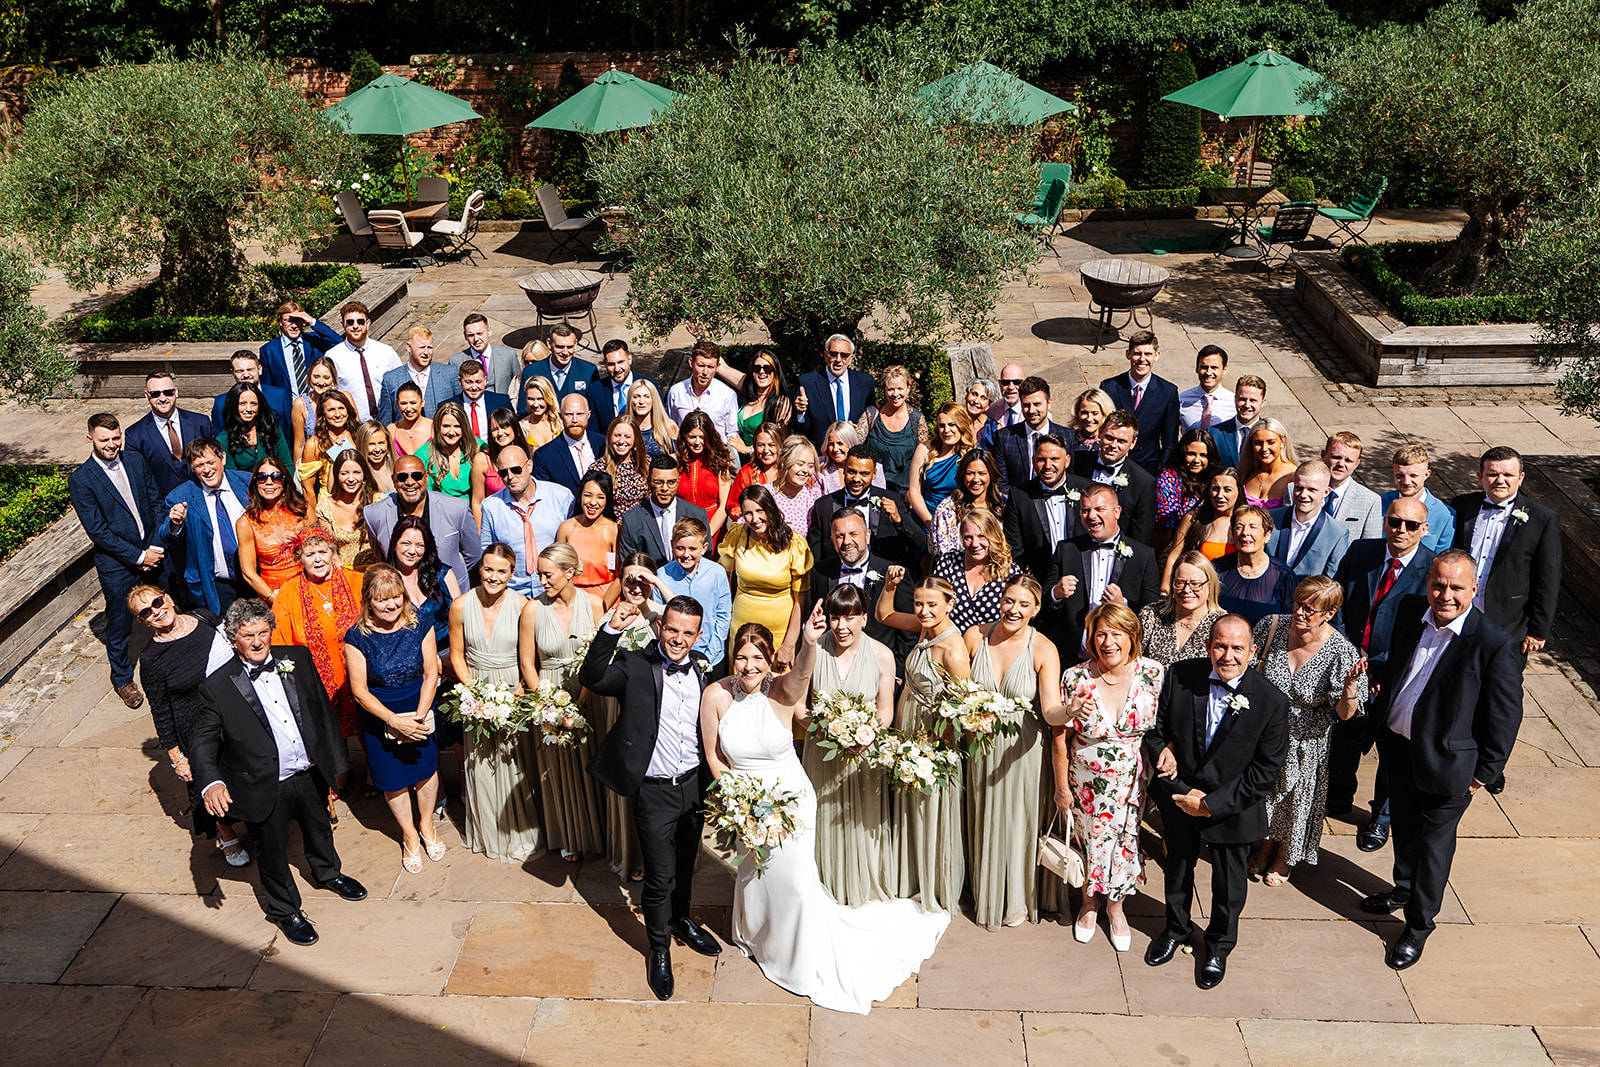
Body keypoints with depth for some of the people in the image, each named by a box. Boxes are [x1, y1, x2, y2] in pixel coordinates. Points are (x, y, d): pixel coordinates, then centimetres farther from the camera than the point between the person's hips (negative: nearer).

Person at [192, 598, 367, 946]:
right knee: (272, 852, 14)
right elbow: (201, 738, -16)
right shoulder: (218, 686, -17)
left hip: (311, 774, 4)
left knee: (319, 828, 28)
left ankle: (327, 873, 58)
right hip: (266, 788, -4)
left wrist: (336, 760, 9)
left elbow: (323, 710, 4)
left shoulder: (297, 659, -6)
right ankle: (284, 909, 39)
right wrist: (211, 782, -33)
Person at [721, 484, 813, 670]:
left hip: (783, 631, -2)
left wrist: (788, 645, -13)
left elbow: (801, 599, -10)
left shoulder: (794, 544, -13)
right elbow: (724, 575, 12)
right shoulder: (736, 536, -6)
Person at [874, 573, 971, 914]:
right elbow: (884, 615, 11)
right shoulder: (927, 626, -5)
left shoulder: (953, 651, -27)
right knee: (910, 811, 21)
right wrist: (890, 586, -6)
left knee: (933, 813, 11)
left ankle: (939, 892, 33)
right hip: (909, 733, 8)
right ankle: (914, 882, 42)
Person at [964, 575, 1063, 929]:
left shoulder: (1044, 650, -14)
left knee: (1018, 819, 10)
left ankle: (1018, 899, 34)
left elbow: (1051, 710, -23)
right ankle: (985, 895, 38)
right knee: (984, 820, 16)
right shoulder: (975, 637, -7)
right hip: (980, 744, 3)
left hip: (1021, 747, -2)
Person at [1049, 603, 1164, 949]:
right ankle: (1089, 904, 45)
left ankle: (1115, 907, 43)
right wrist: (1061, 787, -3)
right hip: (1085, 782, 0)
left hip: (1131, 783, 1)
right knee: (1088, 842, 15)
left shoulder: (1154, 674, -15)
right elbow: (1059, 737, -8)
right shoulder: (1075, 678, -17)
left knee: (1124, 842, 14)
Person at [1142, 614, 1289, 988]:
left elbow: (1265, 771, -18)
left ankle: (1219, 944, 47)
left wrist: (1212, 803, -20)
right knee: (1178, 868, 26)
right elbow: (1155, 726, -2)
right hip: (1178, 798, 2)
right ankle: (1176, 928, 53)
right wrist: (1161, 753, -22)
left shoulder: (1271, 702, -23)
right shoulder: (1179, 677, -16)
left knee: (1229, 883, 19)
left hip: (1232, 807, -2)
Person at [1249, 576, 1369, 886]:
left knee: (1294, 798, 19)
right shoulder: (1271, 627, -16)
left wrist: (1351, 685, -38)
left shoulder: (1341, 653, -24)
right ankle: (1265, 845, 50)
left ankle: (1284, 857, 46)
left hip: (1304, 744, -2)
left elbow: (1344, 714, -20)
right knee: (1263, 792, 21)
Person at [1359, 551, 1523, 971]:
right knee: (1404, 826, 26)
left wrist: (1484, 774, -9)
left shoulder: (1496, 645, -24)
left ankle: (1419, 925, 29)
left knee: (1434, 844, 11)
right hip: (1396, 744, 6)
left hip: (1444, 762, -5)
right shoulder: (1411, 610, -8)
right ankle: (1405, 889, 50)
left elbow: (1506, 716, -15)